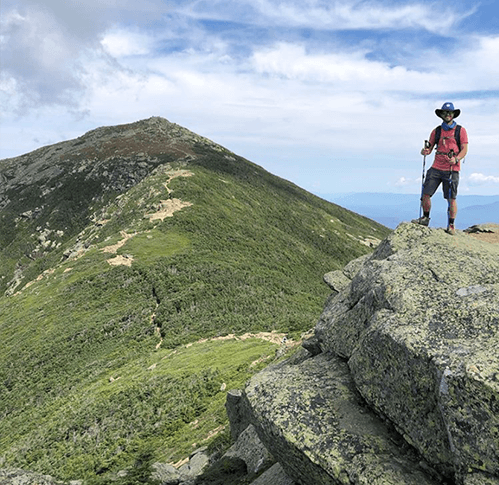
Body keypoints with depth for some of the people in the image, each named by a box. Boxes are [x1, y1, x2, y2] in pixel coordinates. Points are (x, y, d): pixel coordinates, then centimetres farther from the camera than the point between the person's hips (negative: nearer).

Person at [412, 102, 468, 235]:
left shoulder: (460, 130, 3)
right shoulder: (436, 131, 11)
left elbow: (464, 149, 0)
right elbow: (429, 148, 11)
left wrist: (456, 159, -19)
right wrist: (425, 151, -13)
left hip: (452, 169, -3)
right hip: (436, 168, 3)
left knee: (451, 198, -4)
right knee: (425, 193, -2)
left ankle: (451, 225, 8)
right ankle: (425, 218, 16)